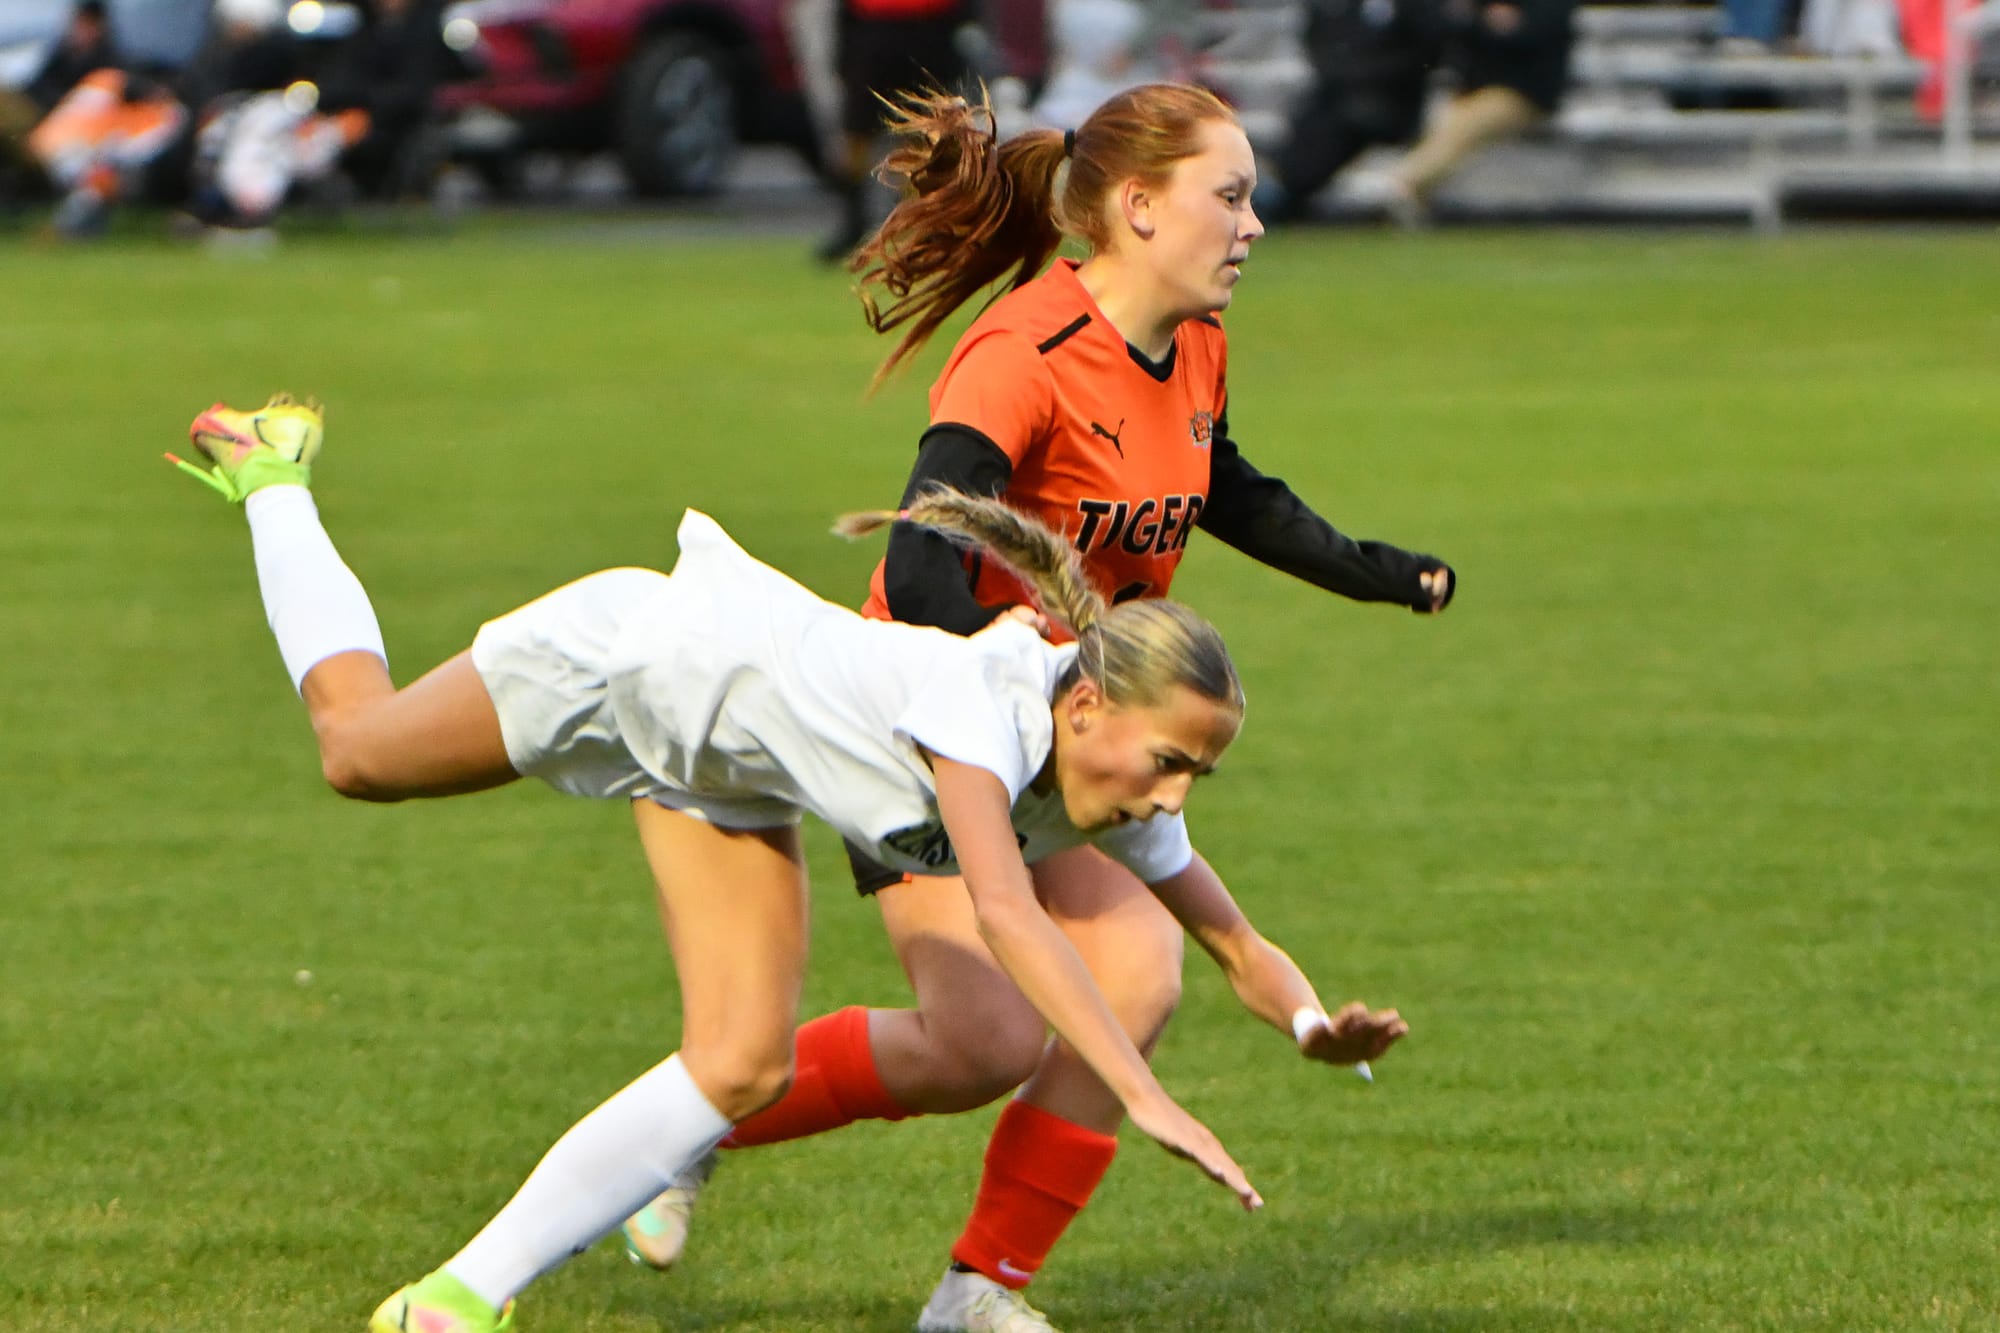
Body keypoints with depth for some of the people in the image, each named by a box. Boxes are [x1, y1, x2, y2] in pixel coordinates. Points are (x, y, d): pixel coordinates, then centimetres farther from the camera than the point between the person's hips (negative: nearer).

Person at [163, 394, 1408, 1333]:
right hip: (646, 650, -6)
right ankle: (273, 474, 46)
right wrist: (1144, 1096, -63)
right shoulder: (981, 706, -43)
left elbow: (1238, 942, -15)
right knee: (360, 749, 18)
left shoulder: (1120, 800, -22)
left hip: (725, 773, 6)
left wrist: (1310, 1019, -37)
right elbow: (1005, 911, -56)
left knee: (744, 1068, -7)